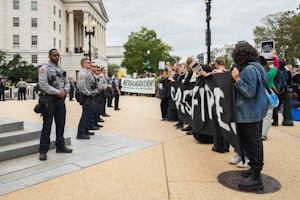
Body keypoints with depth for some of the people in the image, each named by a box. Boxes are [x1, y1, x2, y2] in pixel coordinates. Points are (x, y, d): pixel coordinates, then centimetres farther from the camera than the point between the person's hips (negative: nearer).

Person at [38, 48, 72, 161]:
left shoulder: (61, 69, 15)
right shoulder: (44, 68, -5)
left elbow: (67, 83, 16)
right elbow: (43, 85, -16)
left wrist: (65, 91, -6)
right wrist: (58, 92, -16)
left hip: (60, 99, 7)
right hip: (49, 99, -6)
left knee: (61, 124, 12)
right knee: (47, 126, -2)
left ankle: (60, 146, 25)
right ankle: (43, 151, 8)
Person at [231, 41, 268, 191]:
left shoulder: (249, 69, -19)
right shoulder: (253, 67, 12)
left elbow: (249, 92, -21)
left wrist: (237, 79, -21)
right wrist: (237, 79, 10)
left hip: (250, 114, -11)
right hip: (253, 112, 11)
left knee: (252, 144, -5)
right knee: (253, 143, 18)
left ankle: (255, 178, 3)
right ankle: (255, 169, 30)